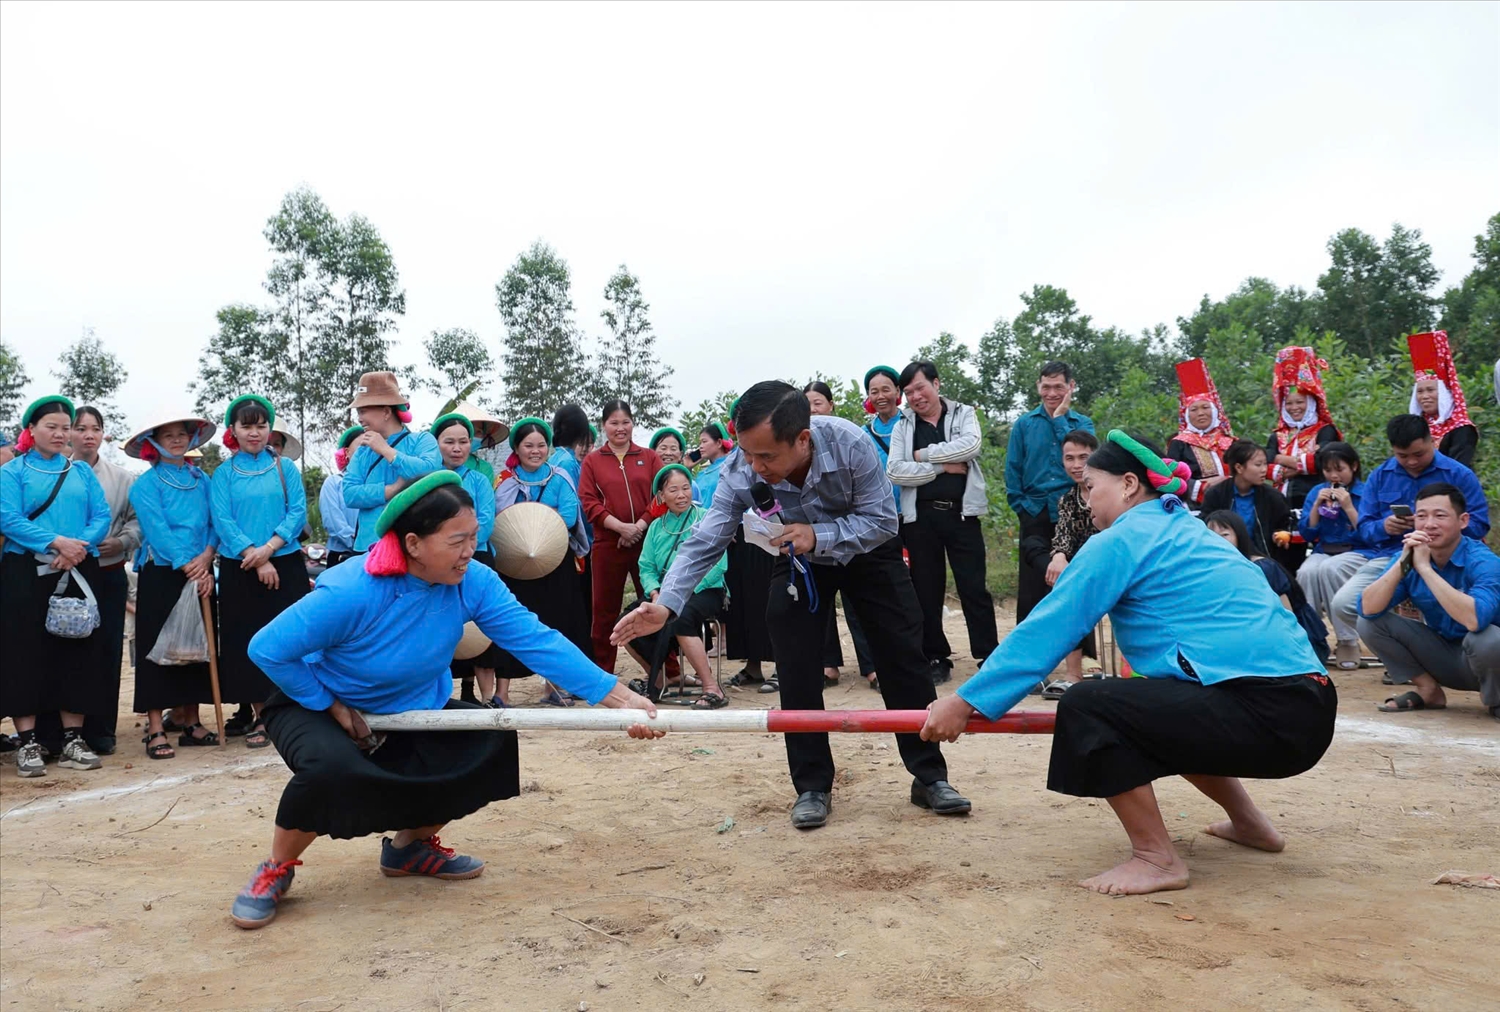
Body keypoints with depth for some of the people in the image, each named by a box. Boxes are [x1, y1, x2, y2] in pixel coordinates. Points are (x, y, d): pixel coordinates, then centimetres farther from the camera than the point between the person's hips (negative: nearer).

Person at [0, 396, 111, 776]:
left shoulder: (82, 471, 12)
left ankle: (73, 740, 11)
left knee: (78, 653, 4)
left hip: (79, 573, 3)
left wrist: (80, 546, -14)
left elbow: (102, 517, 3)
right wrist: (57, 542, -20)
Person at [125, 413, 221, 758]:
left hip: (200, 574, 5)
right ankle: (155, 730, 3)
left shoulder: (202, 480, 10)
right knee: (157, 648, -1)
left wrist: (206, 557, -13)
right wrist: (187, 566, -18)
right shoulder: (146, 483, -3)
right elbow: (156, 529, -13)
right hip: (160, 575, -4)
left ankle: (191, 722, 18)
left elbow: (214, 522, 4)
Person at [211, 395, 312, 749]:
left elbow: (298, 512, -2)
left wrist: (268, 548, -15)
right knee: (247, 639, 4)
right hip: (239, 570, 1)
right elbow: (222, 520, -4)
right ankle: (259, 715, 12)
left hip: (285, 565, 0)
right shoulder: (224, 473, 5)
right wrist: (256, 558, -13)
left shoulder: (285, 468, 6)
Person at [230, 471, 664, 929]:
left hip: (413, 710, 5)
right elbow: (266, 649, -25)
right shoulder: (351, 593, -34)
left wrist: (621, 697, -33)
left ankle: (410, 844, 13)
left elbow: (538, 641, -26)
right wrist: (335, 708, -19)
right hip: (318, 707, -5)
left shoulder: (473, 583, -21)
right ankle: (276, 869, -2)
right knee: (330, 768, -36)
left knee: (494, 744, -12)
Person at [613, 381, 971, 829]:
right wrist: (666, 604, -43)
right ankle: (812, 787, 7)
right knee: (797, 673, -7)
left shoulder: (850, 444, -37)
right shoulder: (740, 472, -31)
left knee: (904, 658, 0)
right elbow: (705, 541, -30)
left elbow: (883, 520, -28)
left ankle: (929, 777, 13)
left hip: (867, 552, -1)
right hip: (798, 563, 1)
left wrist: (818, 536, -43)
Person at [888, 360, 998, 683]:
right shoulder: (902, 426, 7)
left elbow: (970, 446, -15)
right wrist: (943, 467, -11)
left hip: (961, 513, -1)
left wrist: (925, 454, -11)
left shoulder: (963, 414, 6)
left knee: (974, 588, 0)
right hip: (921, 517, 1)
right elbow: (895, 471, -7)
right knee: (927, 591, 6)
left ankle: (989, 657, 7)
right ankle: (936, 659, 16)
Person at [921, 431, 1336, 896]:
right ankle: (1249, 823, 35)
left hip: (1268, 717, -10)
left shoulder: (1123, 539, -5)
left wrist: (967, 701, -4)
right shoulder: (1188, 530, 20)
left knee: (1087, 708, -11)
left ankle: (1157, 858, -2)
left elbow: (1047, 630, -8)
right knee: (1152, 709, 29)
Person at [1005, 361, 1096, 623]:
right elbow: (1013, 471, 6)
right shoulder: (1024, 424, 7)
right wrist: (1022, 508, -1)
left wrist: (1059, 418, -8)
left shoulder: (1083, 423, 8)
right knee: (1031, 587, 0)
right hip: (1035, 515, 0)